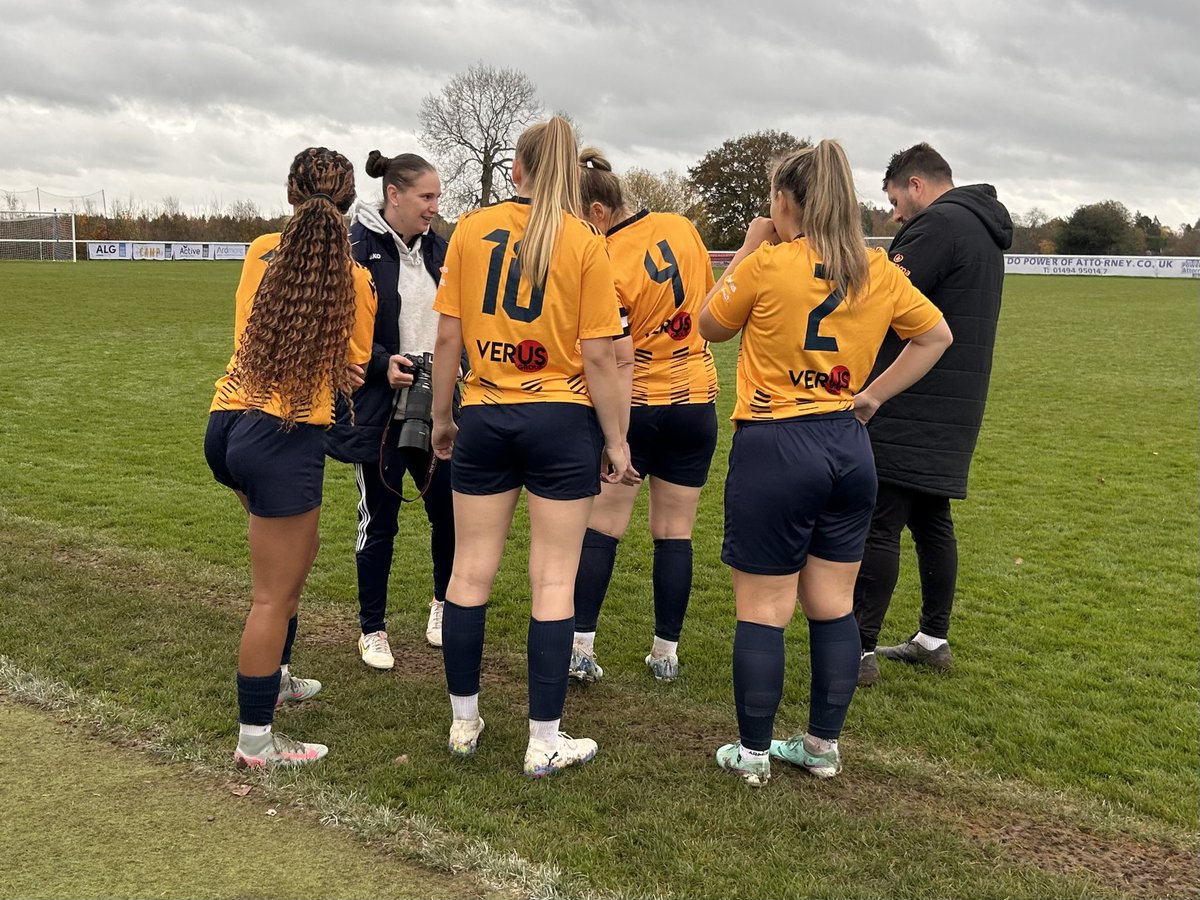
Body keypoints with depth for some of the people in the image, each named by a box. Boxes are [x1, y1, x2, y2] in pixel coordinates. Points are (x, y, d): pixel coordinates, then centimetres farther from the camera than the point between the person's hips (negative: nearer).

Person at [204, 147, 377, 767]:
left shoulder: (260, 252, 8)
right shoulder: (352, 275, -5)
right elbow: (352, 376, 2)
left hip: (228, 421, 7)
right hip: (285, 437, -7)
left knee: (296, 552, 27)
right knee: (275, 593, 3)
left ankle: (274, 679, 41)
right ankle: (255, 741, 13)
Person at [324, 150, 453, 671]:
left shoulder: (437, 248, 8)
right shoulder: (357, 248, -10)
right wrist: (382, 363, -24)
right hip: (379, 413, -5)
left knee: (449, 510, 8)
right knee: (379, 522, 6)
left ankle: (444, 602, 34)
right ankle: (372, 628, 23)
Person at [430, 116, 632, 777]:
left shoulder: (470, 230, 1)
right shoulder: (585, 243, -4)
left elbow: (447, 338, 1)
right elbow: (599, 357, -7)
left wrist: (441, 417, 13)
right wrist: (616, 441, 2)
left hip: (484, 420, 2)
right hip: (562, 422, -2)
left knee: (471, 572, 13)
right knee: (553, 582, 4)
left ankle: (464, 722, 26)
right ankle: (544, 743, 11)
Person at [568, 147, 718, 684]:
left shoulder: (605, 269, -19)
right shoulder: (680, 228, -2)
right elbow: (711, 305, 10)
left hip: (631, 407, -5)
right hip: (695, 401, 5)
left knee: (600, 527, 6)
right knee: (675, 532, 10)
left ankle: (580, 648, 6)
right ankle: (666, 652, 16)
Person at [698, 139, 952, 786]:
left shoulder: (768, 264, -12)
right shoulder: (878, 271, 4)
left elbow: (710, 326, 4)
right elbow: (937, 335, 16)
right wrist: (875, 395, 14)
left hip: (774, 448, -6)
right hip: (848, 448, 6)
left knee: (763, 611, 4)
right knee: (832, 606, 14)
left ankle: (753, 753, 16)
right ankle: (823, 746, 26)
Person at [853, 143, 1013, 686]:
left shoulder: (939, 223, -13)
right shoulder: (982, 229, 19)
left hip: (910, 412, -10)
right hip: (951, 411, 10)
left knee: (878, 525, -7)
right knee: (931, 521, 16)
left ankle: (860, 651, -3)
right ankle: (934, 639, 25)